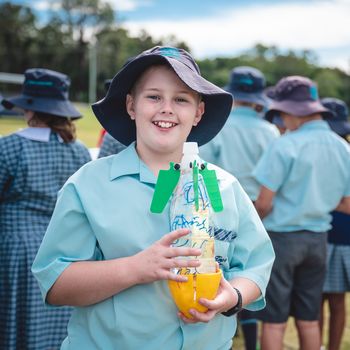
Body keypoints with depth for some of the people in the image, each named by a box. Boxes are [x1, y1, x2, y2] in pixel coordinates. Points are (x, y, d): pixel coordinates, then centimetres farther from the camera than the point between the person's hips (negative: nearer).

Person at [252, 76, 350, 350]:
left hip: (282, 237, -5)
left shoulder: (286, 145, -16)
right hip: (317, 239, 5)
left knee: (274, 321, 4)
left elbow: (264, 203, -16)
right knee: (309, 319, 15)